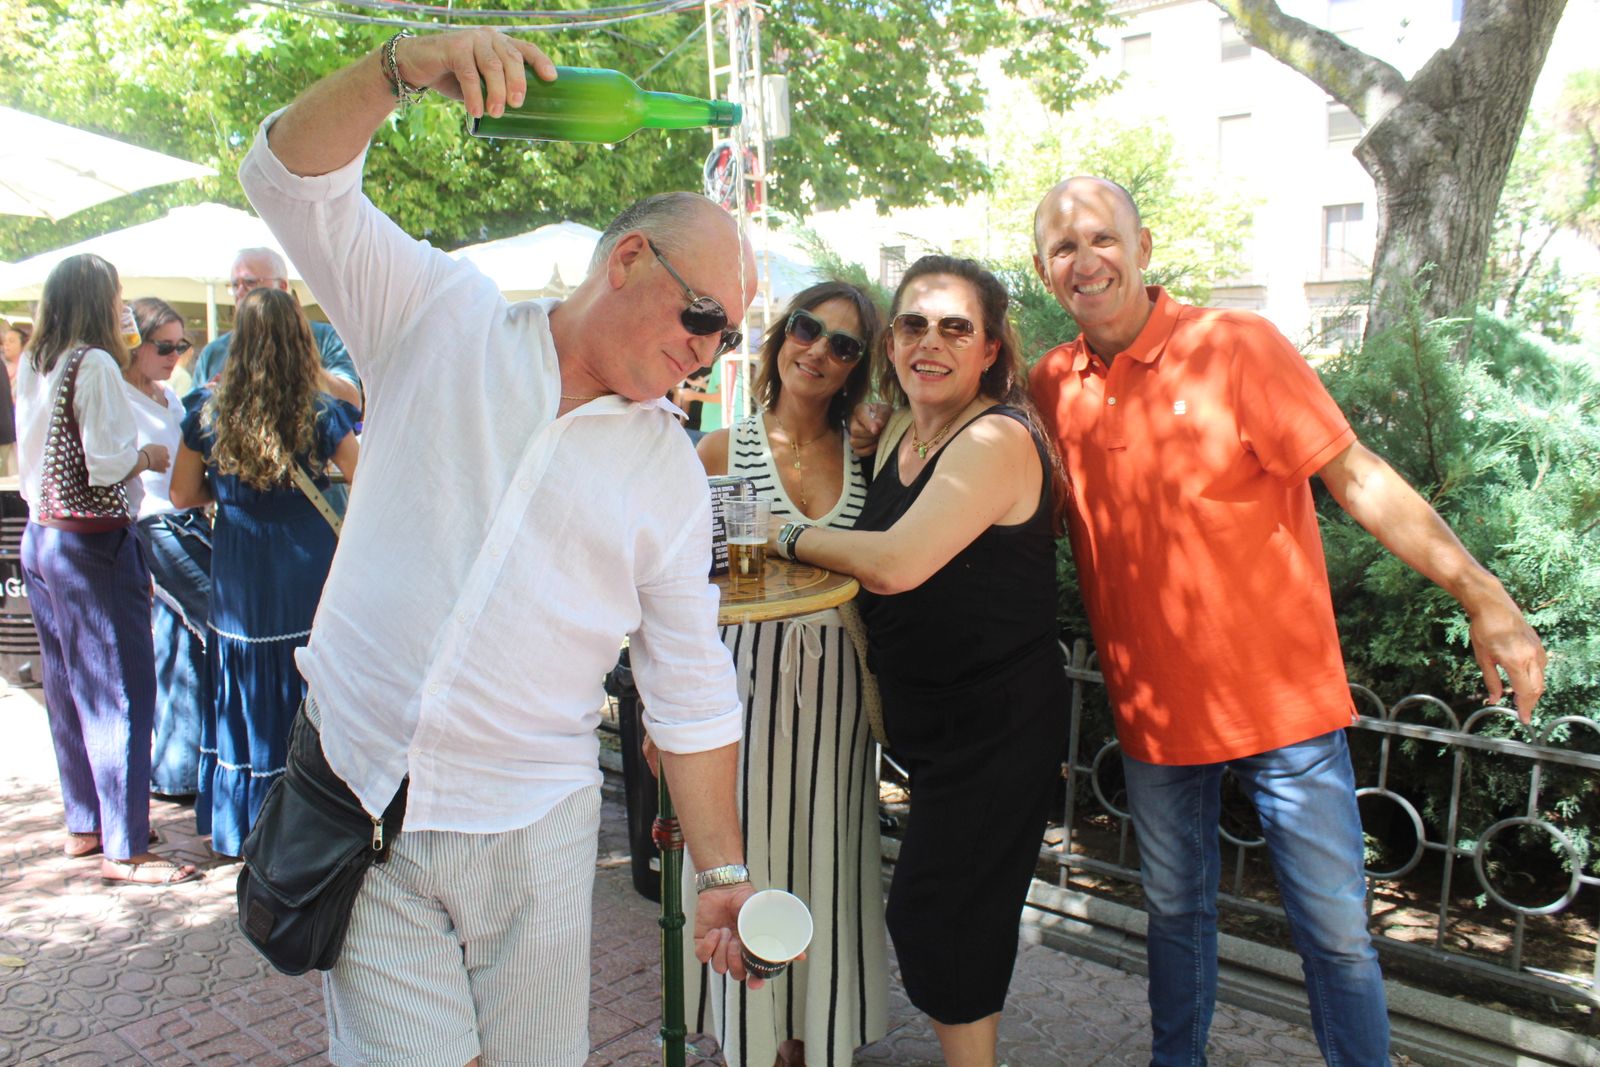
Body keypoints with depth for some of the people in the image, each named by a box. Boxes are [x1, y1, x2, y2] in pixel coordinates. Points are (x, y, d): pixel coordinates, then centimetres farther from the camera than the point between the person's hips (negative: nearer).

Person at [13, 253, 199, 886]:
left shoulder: (31, 366, 11)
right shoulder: (94, 363, -14)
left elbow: (33, 454, 15)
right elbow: (106, 462, -18)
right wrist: (149, 456, 0)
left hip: (40, 537, 9)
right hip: (92, 543, -9)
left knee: (67, 688, 16)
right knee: (120, 690, -4)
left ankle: (83, 823, 27)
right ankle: (123, 849, 1)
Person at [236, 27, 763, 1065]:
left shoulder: (670, 472, 2)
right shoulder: (442, 318, 0)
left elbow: (691, 693, 4)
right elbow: (292, 175, -6)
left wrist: (725, 874, 2)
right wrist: (403, 63, -24)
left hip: (531, 833, 1)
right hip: (358, 796, -1)